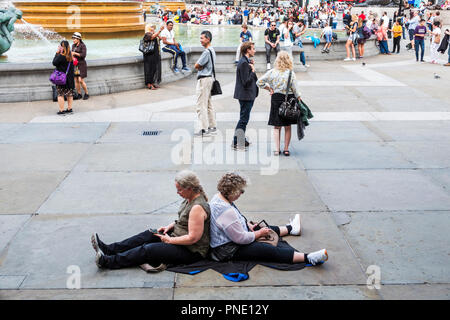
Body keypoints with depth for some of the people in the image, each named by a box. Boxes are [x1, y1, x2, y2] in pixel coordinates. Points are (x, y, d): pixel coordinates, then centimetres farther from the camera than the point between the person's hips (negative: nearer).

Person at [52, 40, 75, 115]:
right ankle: (69, 109, 19)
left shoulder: (61, 56, -19)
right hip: (70, 78, 6)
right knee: (69, 94, 13)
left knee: (60, 94, 1)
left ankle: (61, 110, 1)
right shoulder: (70, 55, 2)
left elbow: (54, 63, -9)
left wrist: (57, 53, -7)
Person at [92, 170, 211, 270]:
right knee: (149, 234, 1)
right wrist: (170, 226, 5)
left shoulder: (197, 207, -27)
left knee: (148, 249, -16)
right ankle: (108, 249, 3)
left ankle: (108, 262, -13)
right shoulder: (190, 198, 4)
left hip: (192, 252, -9)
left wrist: (169, 240, -18)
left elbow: (193, 238, -27)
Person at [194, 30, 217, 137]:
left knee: (201, 105, -7)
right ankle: (212, 127, 21)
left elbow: (197, 66, -15)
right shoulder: (211, 50, 15)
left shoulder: (207, 51, -17)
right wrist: (200, 66, -3)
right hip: (209, 77, 10)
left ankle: (203, 129, -6)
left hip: (204, 79, -10)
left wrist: (199, 65, 3)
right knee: (208, 104, 15)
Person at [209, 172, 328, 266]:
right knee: (268, 250, -16)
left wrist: (248, 224, 8)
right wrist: (259, 233, -12)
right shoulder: (226, 211, -33)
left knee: (264, 228, 22)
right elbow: (241, 238, -27)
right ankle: (308, 258, -20)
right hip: (228, 251, -11)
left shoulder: (219, 197, 0)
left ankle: (290, 228, 43)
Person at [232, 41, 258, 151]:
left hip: (247, 95, 11)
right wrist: (253, 71, -14)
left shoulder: (245, 62, 13)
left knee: (244, 119, 18)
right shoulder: (244, 63, -19)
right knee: (243, 119, -5)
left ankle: (241, 140, 28)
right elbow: (246, 82, -23)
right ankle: (236, 143, 0)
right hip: (246, 95, -11)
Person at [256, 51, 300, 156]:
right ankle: (286, 149, 12)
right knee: (287, 127, 10)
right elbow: (295, 89, -7)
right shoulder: (291, 73, -8)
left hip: (276, 98, 1)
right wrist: (299, 100, 3)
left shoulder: (272, 72, -4)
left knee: (277, 127, 10)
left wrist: (269, 88, 6)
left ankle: (277, 149, 4)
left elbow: (259, 82, -3)